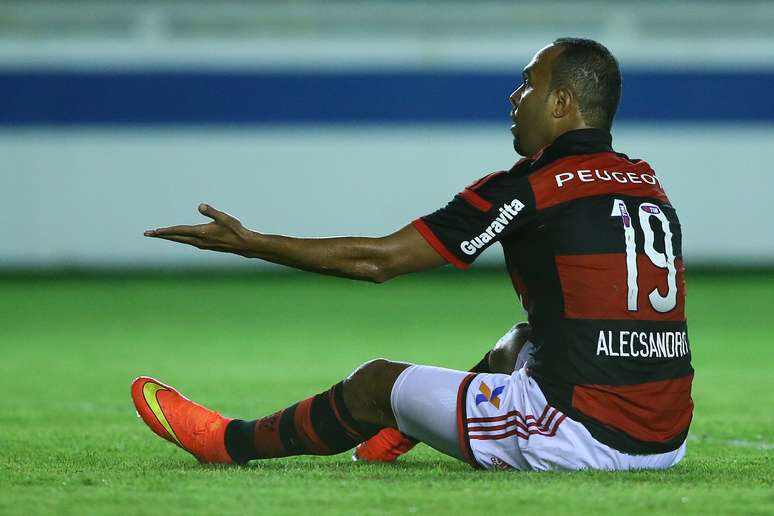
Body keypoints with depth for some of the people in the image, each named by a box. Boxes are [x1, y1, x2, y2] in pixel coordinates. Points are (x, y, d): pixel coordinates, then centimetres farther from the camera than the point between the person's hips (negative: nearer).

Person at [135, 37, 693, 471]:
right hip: (667, 440, 7)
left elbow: (378, 260, -3)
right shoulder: (648, 182, 11)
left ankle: (230, 442, 33)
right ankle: (400, 433, 53)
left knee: (376, 383, 12)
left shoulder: (529, 189, -8)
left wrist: (249, 243, 5)